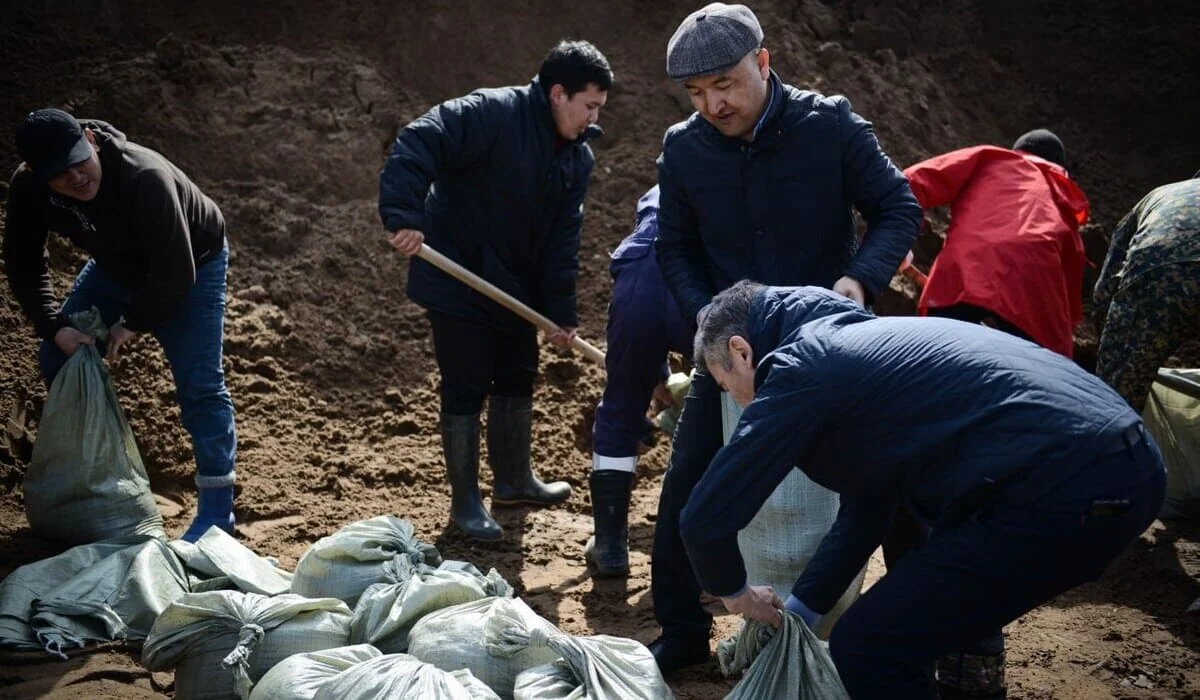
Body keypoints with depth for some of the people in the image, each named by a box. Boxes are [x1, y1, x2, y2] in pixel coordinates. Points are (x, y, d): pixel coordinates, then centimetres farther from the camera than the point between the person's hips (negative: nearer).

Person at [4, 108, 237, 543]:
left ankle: (216, 512, -4)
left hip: (193, 265, -6)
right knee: (57, 361, 5)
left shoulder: (145, 178, -41)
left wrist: (134, 324, -24)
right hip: (118, 264, 6)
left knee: (198, 385, -14)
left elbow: (176, 272, -36)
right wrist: (55, 328, -20)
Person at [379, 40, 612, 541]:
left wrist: (561, 311, 0)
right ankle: (465, 501, 12)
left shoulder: (577, 158, 1)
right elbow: (415, 145, -30)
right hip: (457, 279, -8)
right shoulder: (492, 114, -22)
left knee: (518, 379, 17)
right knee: (466, 388, -2)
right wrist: (404, 217, -38)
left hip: (516, 287, 8)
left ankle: (514, 479, 36)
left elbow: (562, 239, 3)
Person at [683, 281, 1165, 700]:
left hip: (1065, 487, -10)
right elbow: (866, 511, 33)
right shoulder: (858, 346, 25)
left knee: (867, 650, -1)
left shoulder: (801, 366, -2)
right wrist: (797, 612, 36)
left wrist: (733, 592, 18)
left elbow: (707, 517, -2)